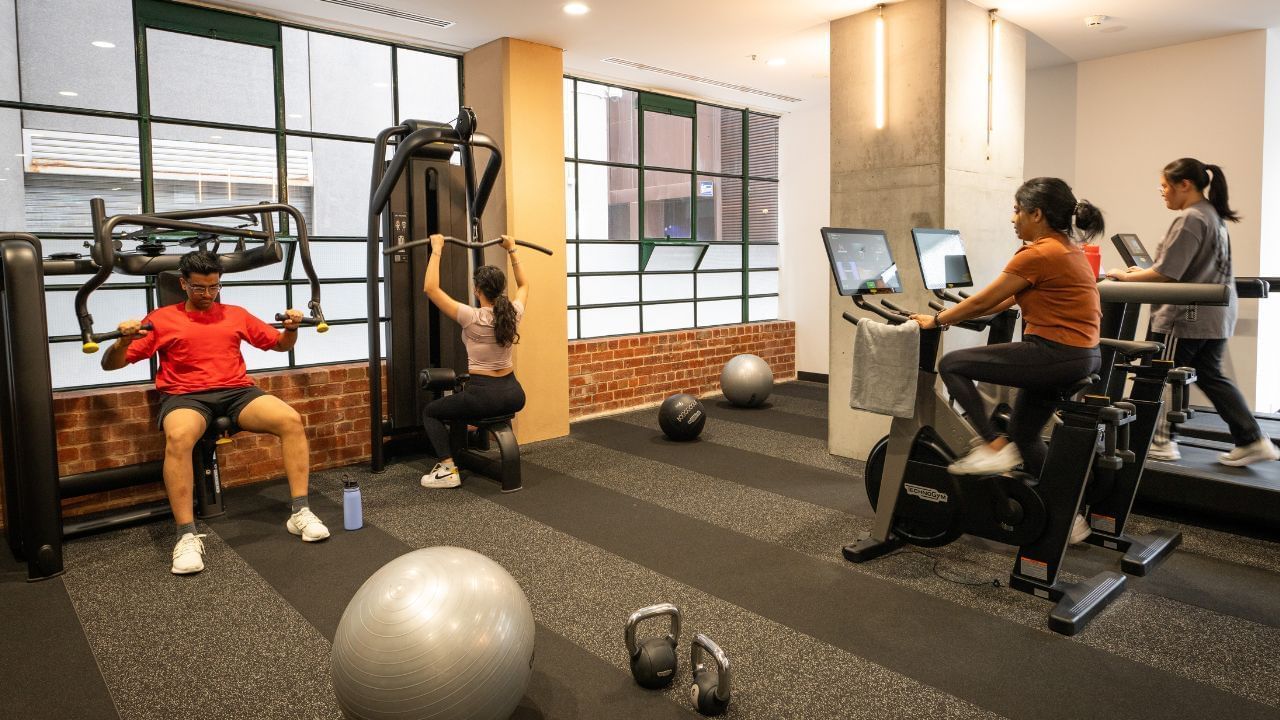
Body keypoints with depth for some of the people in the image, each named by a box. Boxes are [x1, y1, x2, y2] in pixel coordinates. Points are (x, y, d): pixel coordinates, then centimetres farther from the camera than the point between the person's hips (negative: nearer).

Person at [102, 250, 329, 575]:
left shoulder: (236, 314, 19)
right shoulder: (161, 319, 11)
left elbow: (280, 345, 25)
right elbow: (110, 364, 9)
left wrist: (292, 328, 3)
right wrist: (123, 341, -13)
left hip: (237, 391, 2)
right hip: (186, 396, -2)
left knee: (291, 420, -26)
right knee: (178, 437, -38)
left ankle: (300, 512, -19)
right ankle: (187, 537, -32)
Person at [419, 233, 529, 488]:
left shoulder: (472, 318, -17)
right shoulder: (514, 313, -3)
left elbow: (431, 289, -13)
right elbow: (524, 285, 19)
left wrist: (436, 250, -8)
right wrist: (512, 251, 21)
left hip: (485, 396, -6)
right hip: (513, 394, 6)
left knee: (431, 412, 16)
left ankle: (448, 470, 5)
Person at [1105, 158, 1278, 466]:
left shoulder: (1189, 219, -17)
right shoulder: (1213, 215, 15)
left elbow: (1165, 274, -21)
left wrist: (1125, 277, -8)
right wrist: (1144, 272, 16)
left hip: (1188, 317, -10)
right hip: (1216, 314, 10)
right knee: (1210, 376, 15)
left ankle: (1160, 441, 14)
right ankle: (1251, 440, 13)